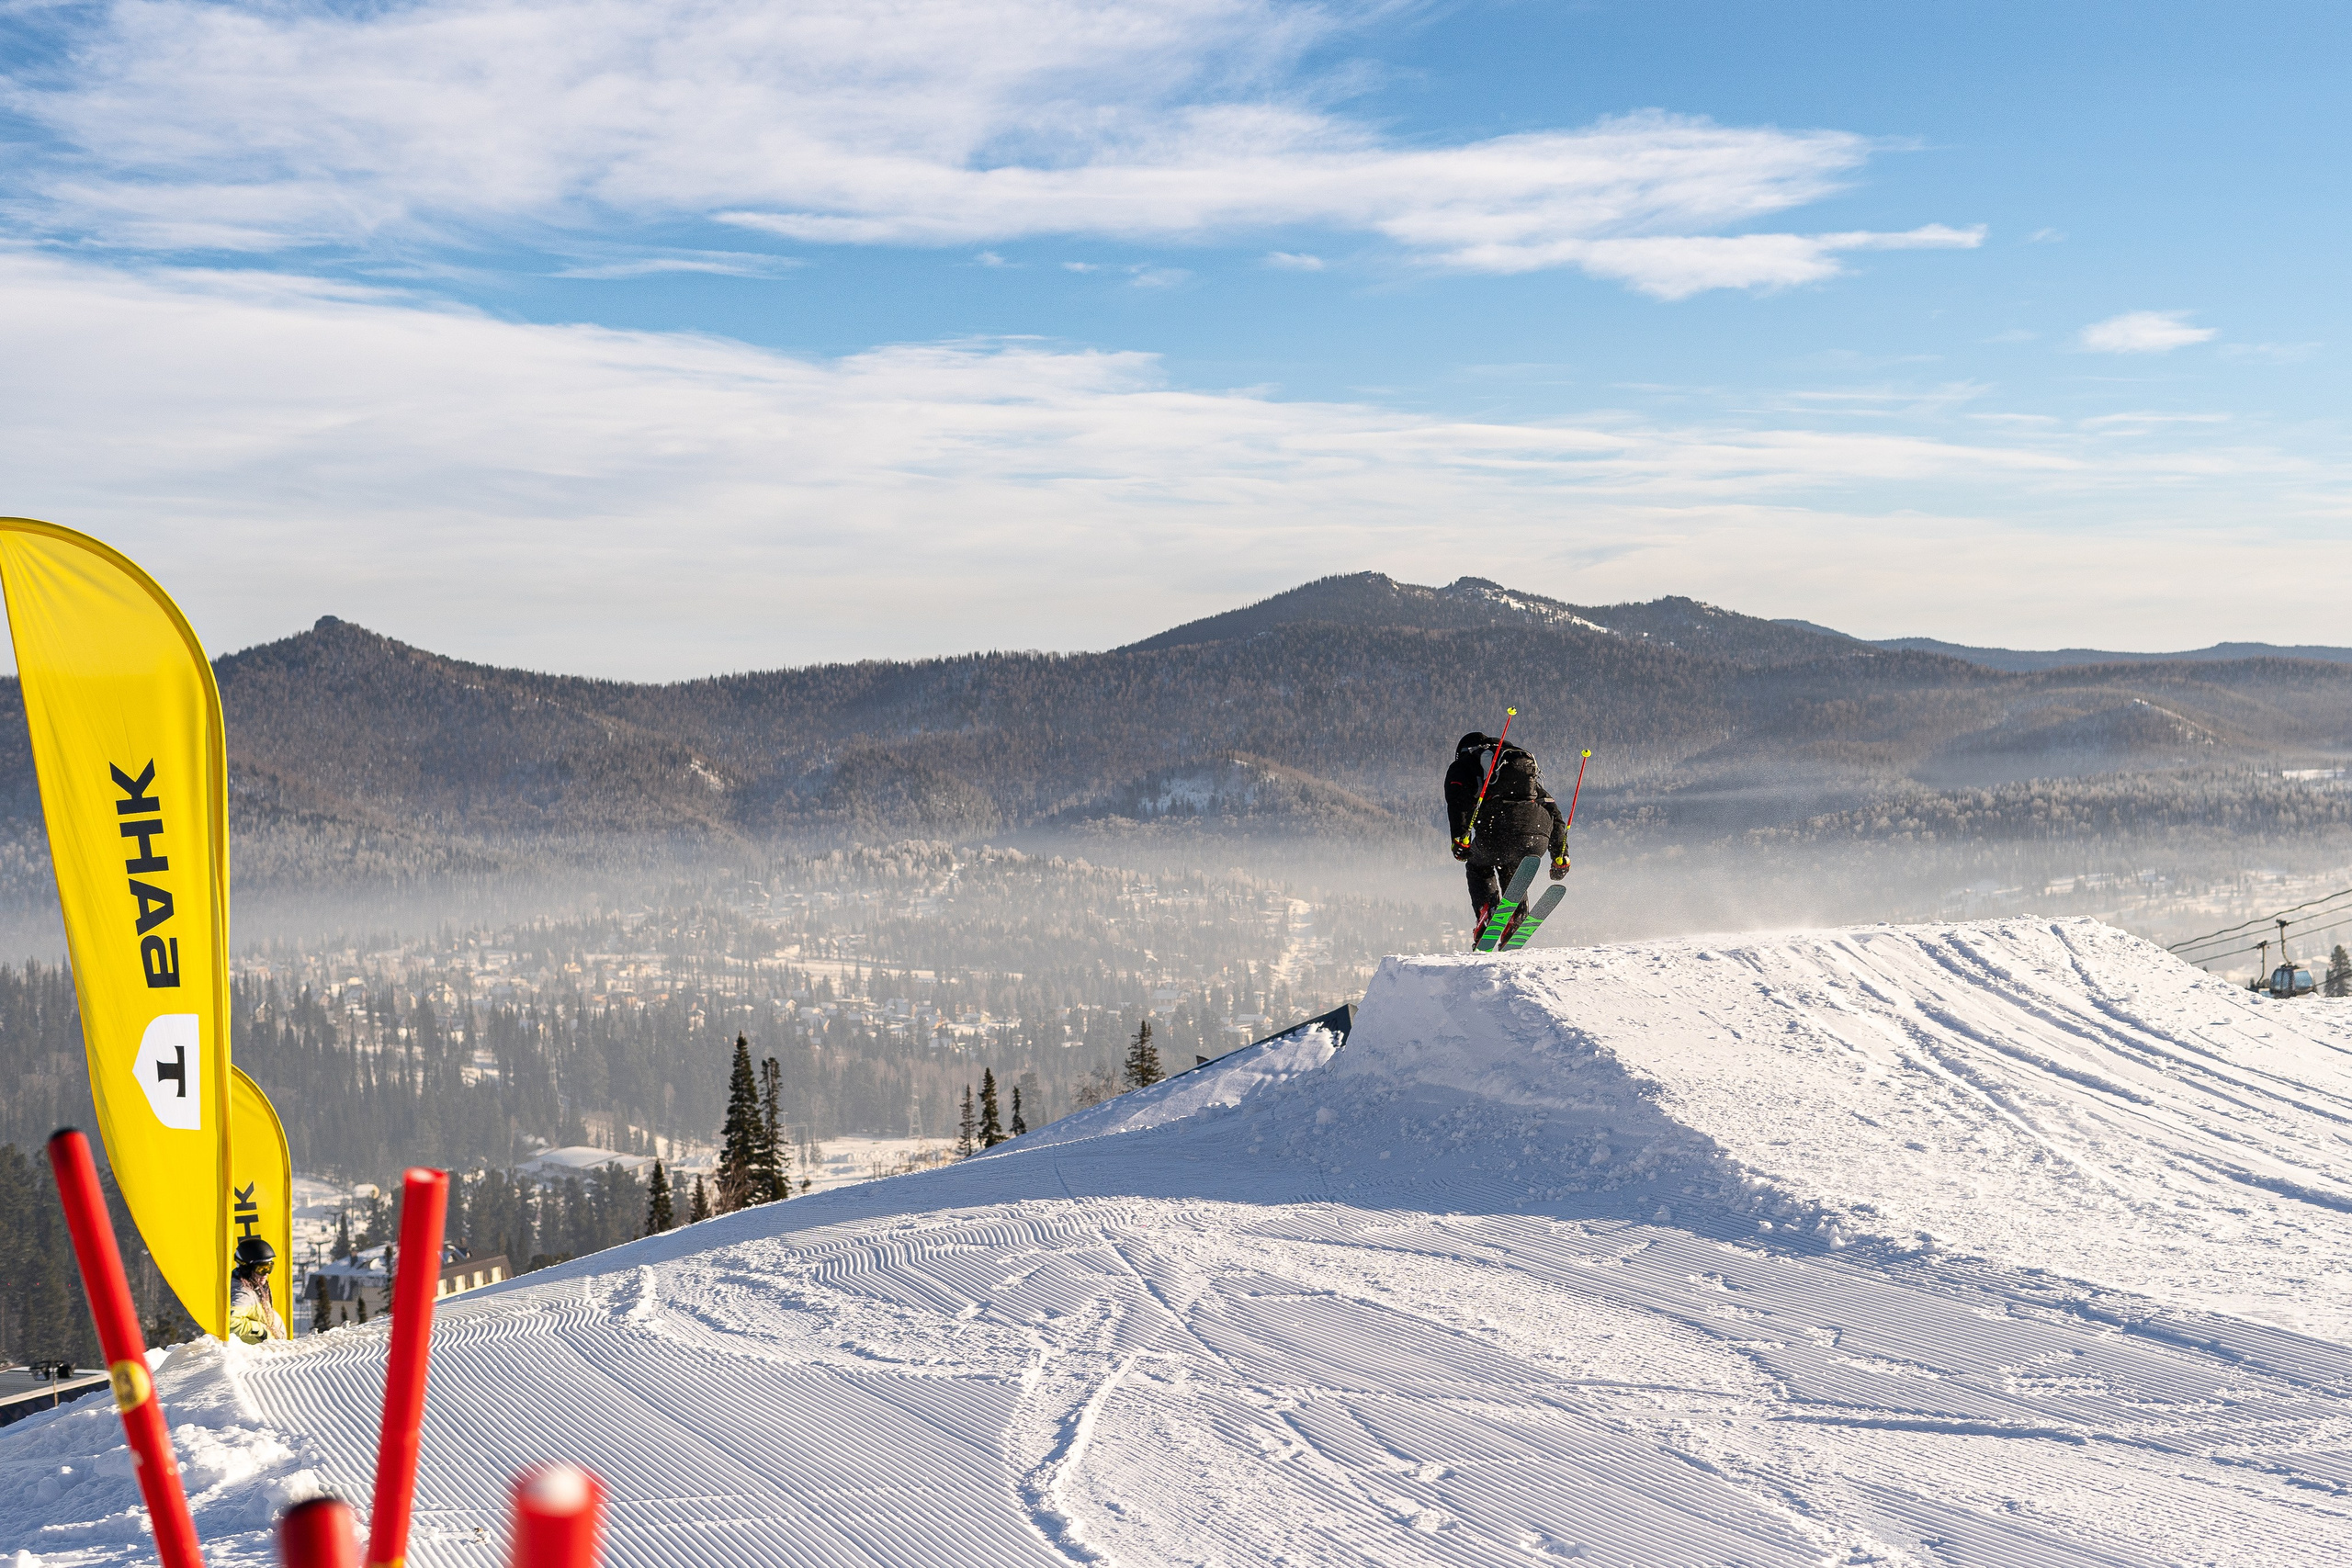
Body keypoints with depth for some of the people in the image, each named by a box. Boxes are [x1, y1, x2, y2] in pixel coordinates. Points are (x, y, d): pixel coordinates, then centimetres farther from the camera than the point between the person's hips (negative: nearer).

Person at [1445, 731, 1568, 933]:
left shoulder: (1461, 766, 24)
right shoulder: (1528, 768, 39)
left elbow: (1458, 799, 1)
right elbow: (1553, 810, 32)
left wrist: (1460, 838, -10)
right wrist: (1560, 857, 32)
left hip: (1497, 831, -4)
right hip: (1538, 837, 4)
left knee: (1479, 866, 29)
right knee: (1509, 869, 32)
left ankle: (1487, 910, 5)